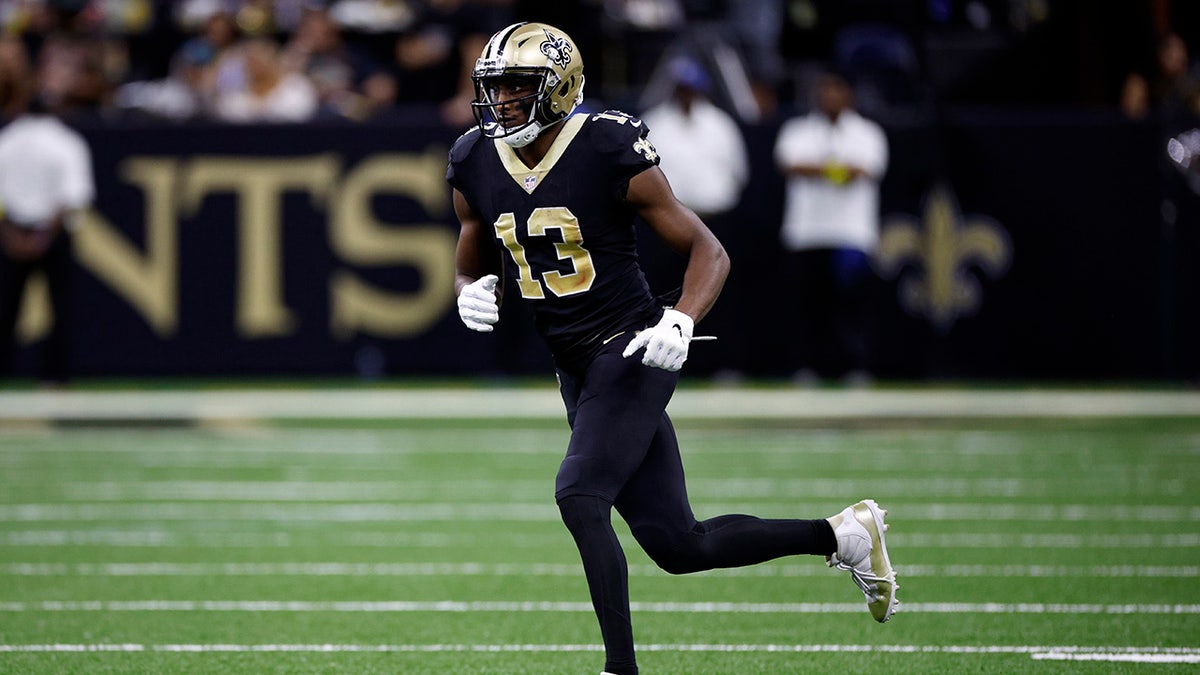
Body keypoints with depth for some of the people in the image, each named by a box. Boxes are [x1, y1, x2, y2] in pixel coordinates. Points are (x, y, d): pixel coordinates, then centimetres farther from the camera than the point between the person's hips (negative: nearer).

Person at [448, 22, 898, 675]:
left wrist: (679, 323, -24)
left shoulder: (610, 153, -14)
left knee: (579, 497, -24)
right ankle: (840, 533, 24)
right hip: (575, 369, 7)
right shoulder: (476, 168, 3)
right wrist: (472, 293, -5)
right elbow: (470, 268, 19)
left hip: (631, 351, -7)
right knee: (677, 545, 7)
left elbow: (708, 251, -8)